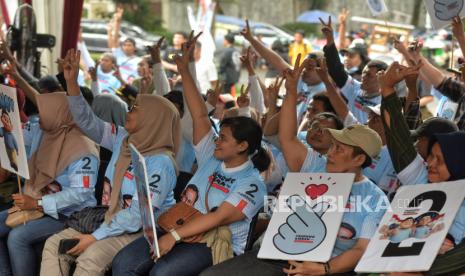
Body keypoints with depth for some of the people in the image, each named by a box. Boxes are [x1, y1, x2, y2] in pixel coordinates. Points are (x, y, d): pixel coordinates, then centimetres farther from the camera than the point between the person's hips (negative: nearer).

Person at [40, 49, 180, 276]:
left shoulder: (160, 163, -20)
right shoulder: (123, 139, 5)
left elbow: (139, 215, -24)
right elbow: (87, 122, 9)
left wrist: (96, 236, -24)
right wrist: (72, 82, -2)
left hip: (141, 232, -8)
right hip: (111, 222, 8)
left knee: (91, 257, -33)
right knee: (54, 244, -5)